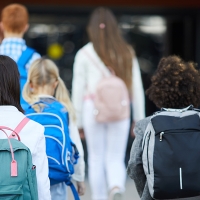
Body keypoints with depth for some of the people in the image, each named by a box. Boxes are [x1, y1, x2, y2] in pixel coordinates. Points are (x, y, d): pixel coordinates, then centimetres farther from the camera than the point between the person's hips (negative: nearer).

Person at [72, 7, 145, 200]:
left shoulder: (84, 54, -1)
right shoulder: (127, 53, 5)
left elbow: (78, 89, 1)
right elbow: (137, 88, 6)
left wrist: (78, 121, 9)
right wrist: (140, 119, 13)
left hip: (93, 109, -1)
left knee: (96, 159, 10)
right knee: (115, 158, 6)